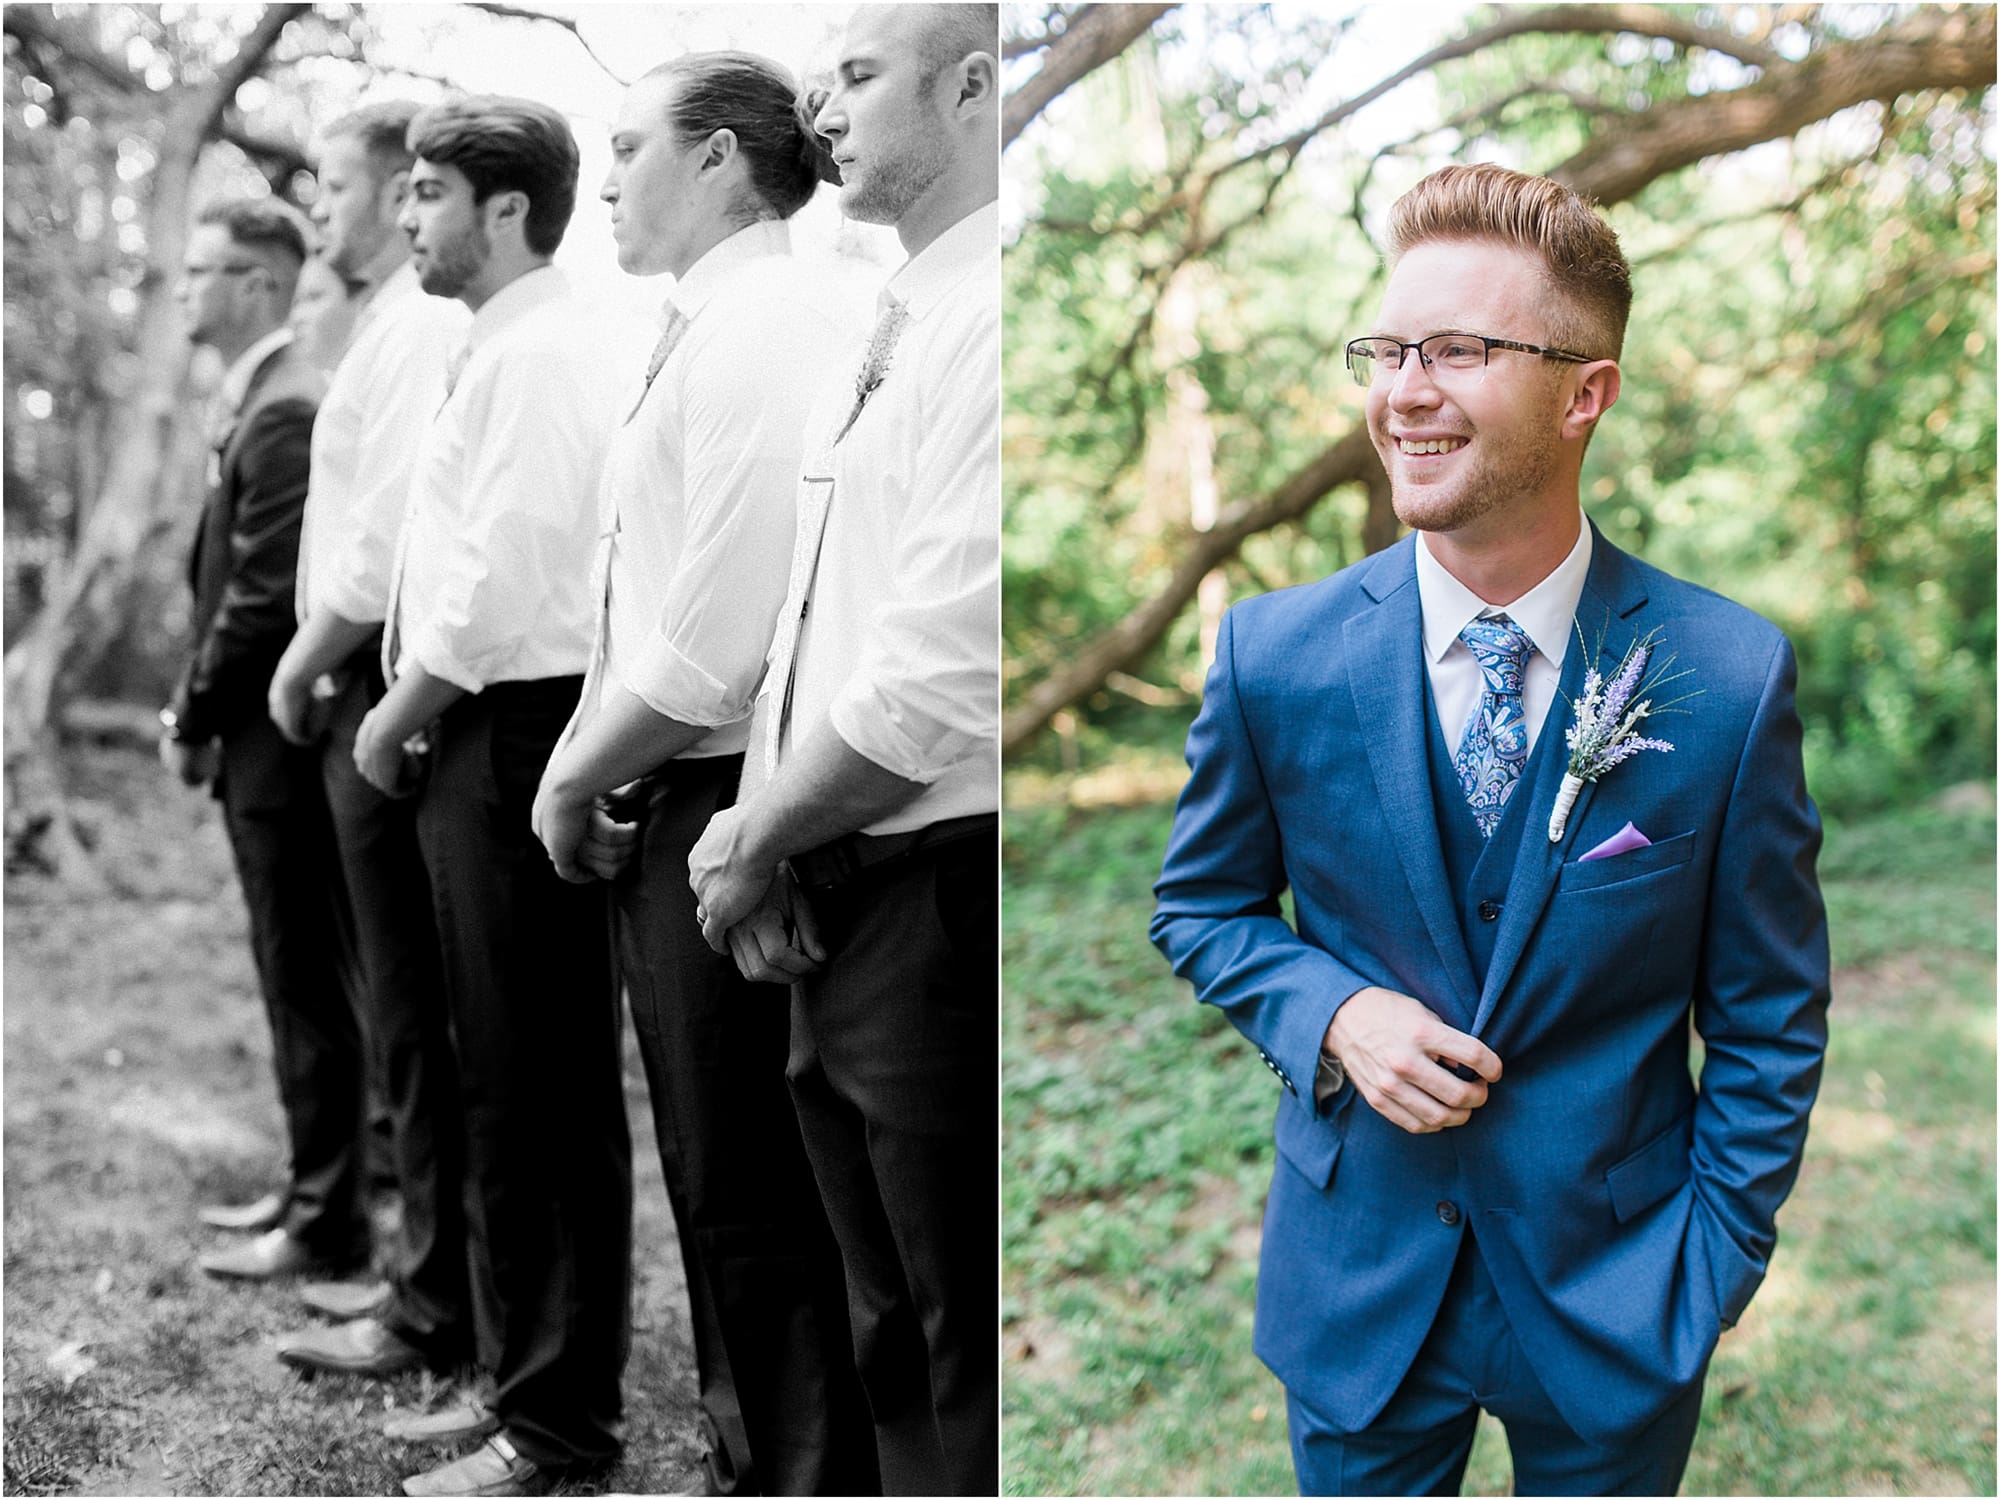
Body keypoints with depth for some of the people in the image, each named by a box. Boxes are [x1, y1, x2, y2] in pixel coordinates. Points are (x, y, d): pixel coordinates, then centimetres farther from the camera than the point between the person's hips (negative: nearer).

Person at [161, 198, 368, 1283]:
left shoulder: (285, 412, -17)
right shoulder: (250, 401, 14)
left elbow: (266, 596, -21)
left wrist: (192, 720, -11)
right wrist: (198, 712, 9)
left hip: (278, 744, -9)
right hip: (261, 739, 9)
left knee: (309, 982, -1)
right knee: (301, 977, 16)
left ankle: (327, 1223, 10)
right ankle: (313, 1186, 29)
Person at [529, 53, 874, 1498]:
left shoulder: (762, 328, -15)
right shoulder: (707, 329, 15)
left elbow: (721, 637, -22)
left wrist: (576, 782, -10)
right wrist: (586, 765, 9)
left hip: (727, 809, -10)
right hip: (679, 803, 10)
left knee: (753, 1207, 1)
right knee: (725, 1189, 20)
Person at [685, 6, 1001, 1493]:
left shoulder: (988, 317, -15)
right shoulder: (891, 327, 15)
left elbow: (943, 674, -22)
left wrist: (757, 844, -9)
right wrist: (763, 816, 2)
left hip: (946, 896, -9)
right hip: (844, 905, 9)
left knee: (967, 1369, 5)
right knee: (896, 1342, 21)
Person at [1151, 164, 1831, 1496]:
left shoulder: (1731, 678, -13)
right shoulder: (1274, 654, -10)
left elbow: (1771, 1019, -4)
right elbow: (1204, 902, 4)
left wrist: (1712, 1274, -5)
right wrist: (1331, 1014, -14)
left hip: (1615, 1297, 0)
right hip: (1358, 1286, 1)